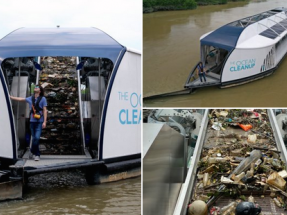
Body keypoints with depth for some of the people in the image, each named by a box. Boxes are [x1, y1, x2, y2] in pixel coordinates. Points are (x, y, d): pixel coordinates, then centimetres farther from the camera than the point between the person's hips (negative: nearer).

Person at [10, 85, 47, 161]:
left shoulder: (43, 99, -2)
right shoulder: (30, 98, 8)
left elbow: (45, 110, -5)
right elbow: (20, 99, 17)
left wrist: (44, 122, -11)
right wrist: (10, 97, 20)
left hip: (39, 122, -4)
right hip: (32, 121, 4)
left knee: (37, 138, -14)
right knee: (34, 138, 6)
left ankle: (33, 150, 4)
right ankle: (37, 154, 16)